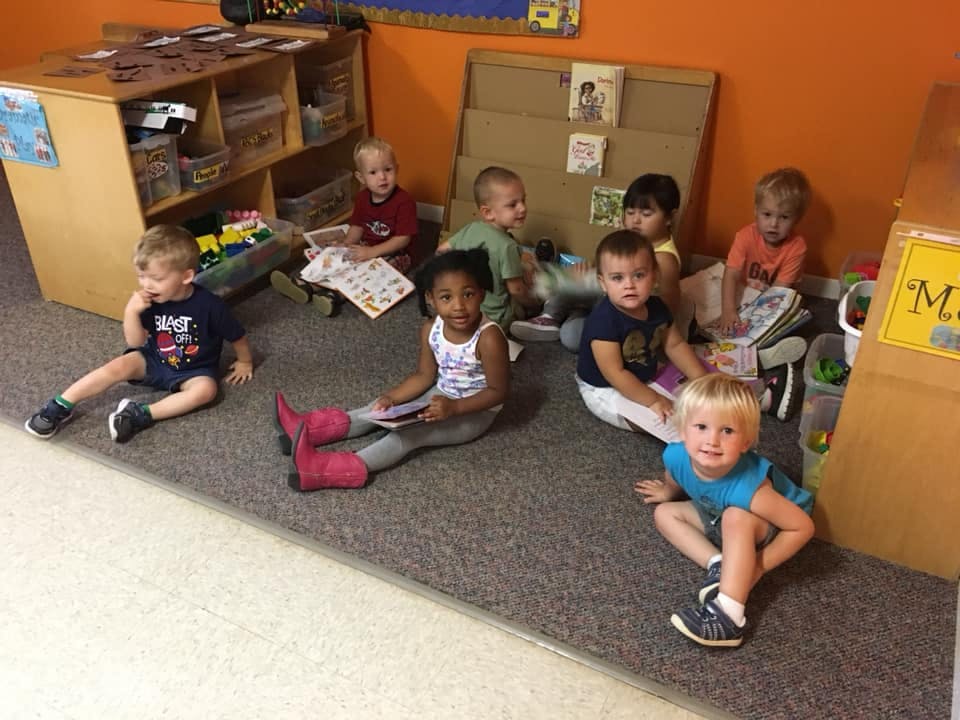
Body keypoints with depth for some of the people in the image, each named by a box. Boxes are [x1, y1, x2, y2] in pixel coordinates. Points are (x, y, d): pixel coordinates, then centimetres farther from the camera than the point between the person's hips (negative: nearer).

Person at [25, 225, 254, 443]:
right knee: (119, 366, -19)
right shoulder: (149, 301, -15)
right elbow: (136, 342, -12)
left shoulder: (209, 304, -26)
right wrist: (131, 312, -28)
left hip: (194, 371, -3)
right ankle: (60, 406, -11)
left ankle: (141, 414, -34)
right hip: (154, 360, 3)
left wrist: (245, 362, 1)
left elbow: (237, 335, -12)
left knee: (206, 389, -32)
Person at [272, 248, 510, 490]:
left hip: (476, 412, -7)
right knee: (383, 409, -4)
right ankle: (310, 429, -7)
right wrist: (391, 397, -14)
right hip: (441, 395, 7)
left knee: (411, 433, -23)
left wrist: (454, 407, -32)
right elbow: (424, 376, 1)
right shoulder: (431, 330, -11)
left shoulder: (488, 338, -30)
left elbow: (498, 391, -23)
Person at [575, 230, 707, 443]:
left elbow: (675, 345, 6)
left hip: (645, 380, 8)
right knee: (655, 418, -26)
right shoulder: (603, 321, -32)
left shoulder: (656, 307, -8)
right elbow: (615, 374, -30)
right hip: (604, 390, -8)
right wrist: (653, 400, -26)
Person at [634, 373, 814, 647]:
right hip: (718, 517, 7)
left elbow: (803, 527, -32)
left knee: (735, 517, -37)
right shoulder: (676, 456, -27)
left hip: (771, 526, -6)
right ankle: (719, 566, -13)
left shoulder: (746, 488, -43)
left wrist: (758, 567, -28)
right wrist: (668, 492, 24)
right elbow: (675, 483, 2)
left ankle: (729, 616, -34)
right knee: (664, 514, 0)